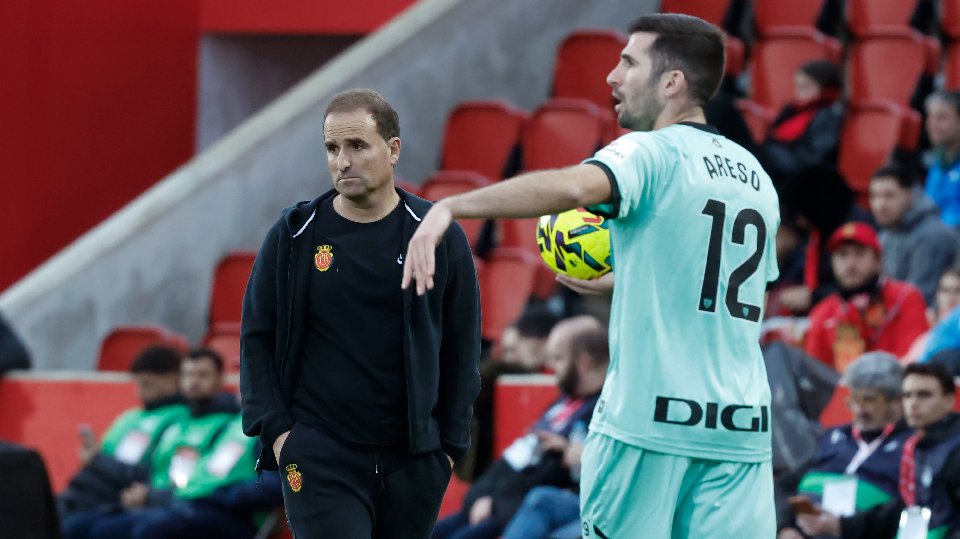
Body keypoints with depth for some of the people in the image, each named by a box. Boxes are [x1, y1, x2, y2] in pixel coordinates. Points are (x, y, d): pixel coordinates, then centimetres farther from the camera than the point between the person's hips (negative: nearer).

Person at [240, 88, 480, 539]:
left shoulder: (438, 236, 2)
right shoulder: (293, 236, 2)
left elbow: (461, 348, 7)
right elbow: (256, 337, 8)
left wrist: (451, 444, 4)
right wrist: (274, 429, -2)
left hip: (413, 460, 2)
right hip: (319, 457, -2)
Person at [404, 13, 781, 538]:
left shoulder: (650, 154, -7)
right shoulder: (757, 176, 16)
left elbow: (574, 186, -29)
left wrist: (450, 206, -32)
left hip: (646, 421, -6)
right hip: (743, 429, 6)